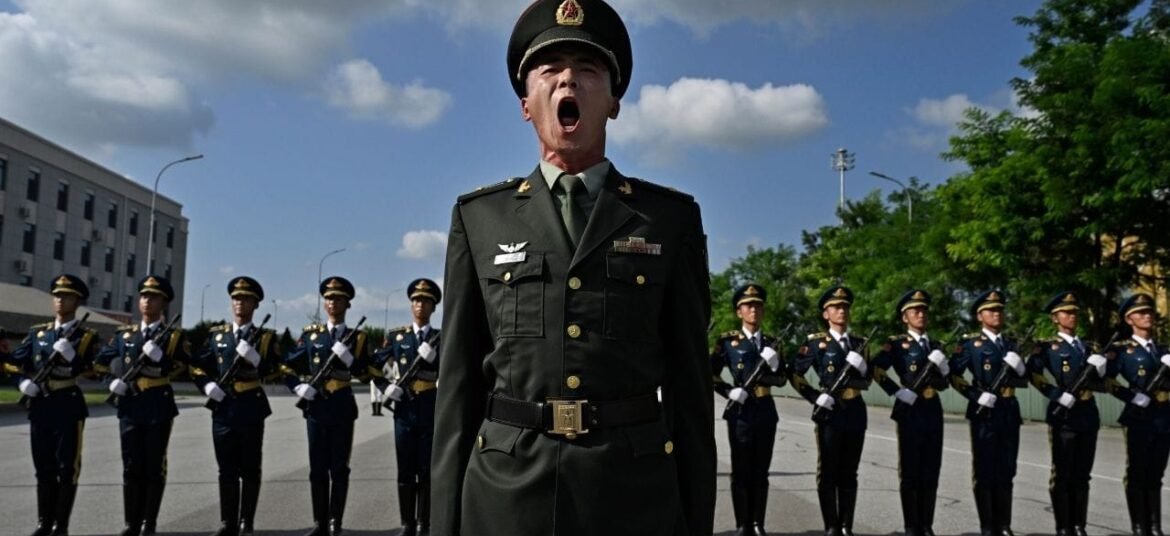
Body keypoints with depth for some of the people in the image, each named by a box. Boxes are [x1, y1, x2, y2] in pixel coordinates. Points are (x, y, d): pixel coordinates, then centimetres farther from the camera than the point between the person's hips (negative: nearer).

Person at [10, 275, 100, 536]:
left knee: (67, 466, 0)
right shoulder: (37, 332, 12)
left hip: (68, 405, -4)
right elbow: (15, 363, 14)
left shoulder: (87, 336, 1)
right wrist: (23, 382, -3)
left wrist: (72, 357, -21)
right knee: (43, 466, 11)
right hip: (40, 406, 4)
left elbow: (97, 370, -10)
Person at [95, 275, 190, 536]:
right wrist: (119, 372, -7)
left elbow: (183, 364, -10)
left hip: (159, 406, -3)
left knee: (154, 466, 3)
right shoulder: (124, 334, 13)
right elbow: (101, 361, 12)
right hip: (129, 406, 3)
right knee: (131, 466, 6)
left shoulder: (174, 336, 2)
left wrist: (157, 356, -24)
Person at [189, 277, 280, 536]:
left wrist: (252, 354, -25)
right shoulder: (216, 334, 11)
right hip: (223, 408, 2)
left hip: (251, 407, -2)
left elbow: (272, 369, -10)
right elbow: (197, 367, 13)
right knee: (227, 469, 5)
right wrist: (208, 386, -3)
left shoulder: (265, 336, 3)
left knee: (249, 468, 4)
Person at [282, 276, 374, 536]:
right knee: (317, 468, 6)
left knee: (339, 468, 1)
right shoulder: (311, 334, 8)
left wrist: (348, 358, -14)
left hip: (342, 407, -1)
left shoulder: (357, 338, 5)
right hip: (316, 406, 1)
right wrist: (299, 387, -4)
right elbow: (287, 367, 11)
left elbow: (366, 375, 0)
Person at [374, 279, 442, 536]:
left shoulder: (441, 339, 3)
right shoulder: (397, 336, 6)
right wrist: (386, 387, 0)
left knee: (427, 471, 4)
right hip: (405, 409, 1)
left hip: (431, 410, -1)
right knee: (405, 470, 6)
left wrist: (432, 358, -18)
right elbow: (373, 365, 14)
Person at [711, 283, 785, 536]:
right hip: (741, 411, -4)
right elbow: (711, 375, 0)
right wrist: (730, 392, -12)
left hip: (766, 411, 4)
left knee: (761, 472, 8)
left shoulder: (770, 343, 11)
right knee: (741, 471, 1)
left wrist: (771, 367, -10)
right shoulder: (728, 341, -1)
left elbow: (782, 379, 9)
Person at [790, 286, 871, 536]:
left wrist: (861, 367, -5)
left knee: (849, 473, 9)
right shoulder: (816, 342, -1)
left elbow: (867, 381, 16)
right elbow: (795, 373, -2)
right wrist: (815, 397, -10)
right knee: (828, 472, 2)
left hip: (856, 411, 4)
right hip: (830, 412, -4)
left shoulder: (859, 343, 12)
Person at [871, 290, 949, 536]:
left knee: (931, 469, 7)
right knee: (910, 470, 0)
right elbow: (877, 371, -13)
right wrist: (898, 392, -16)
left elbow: (944, 383, 17)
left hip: (933, 411, 5)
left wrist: (941, 368, -2)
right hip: (910, 410, -5)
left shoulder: (936, 346, 16)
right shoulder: (897, 344, -2)